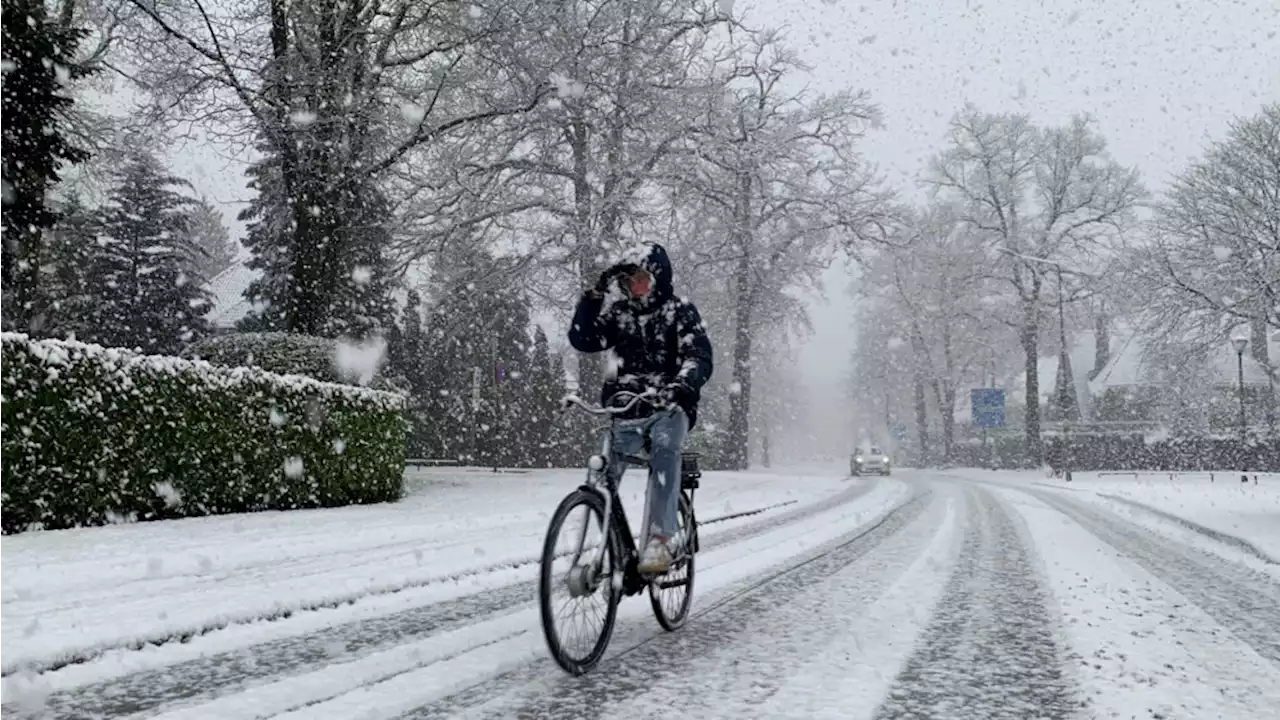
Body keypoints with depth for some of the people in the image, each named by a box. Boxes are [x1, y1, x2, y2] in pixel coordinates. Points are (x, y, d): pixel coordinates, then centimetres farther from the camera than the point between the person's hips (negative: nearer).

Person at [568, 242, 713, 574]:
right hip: (626, 411, 3)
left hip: (670, 408, -3)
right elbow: (582, 340, -2)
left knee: (664, 449, -34)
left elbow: (700, 358, -13)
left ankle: (660, 540, -39)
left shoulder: (681, 311, 1)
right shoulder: (618, 313, 11)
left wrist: (684, 384, -35)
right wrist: (595, 294, -11)